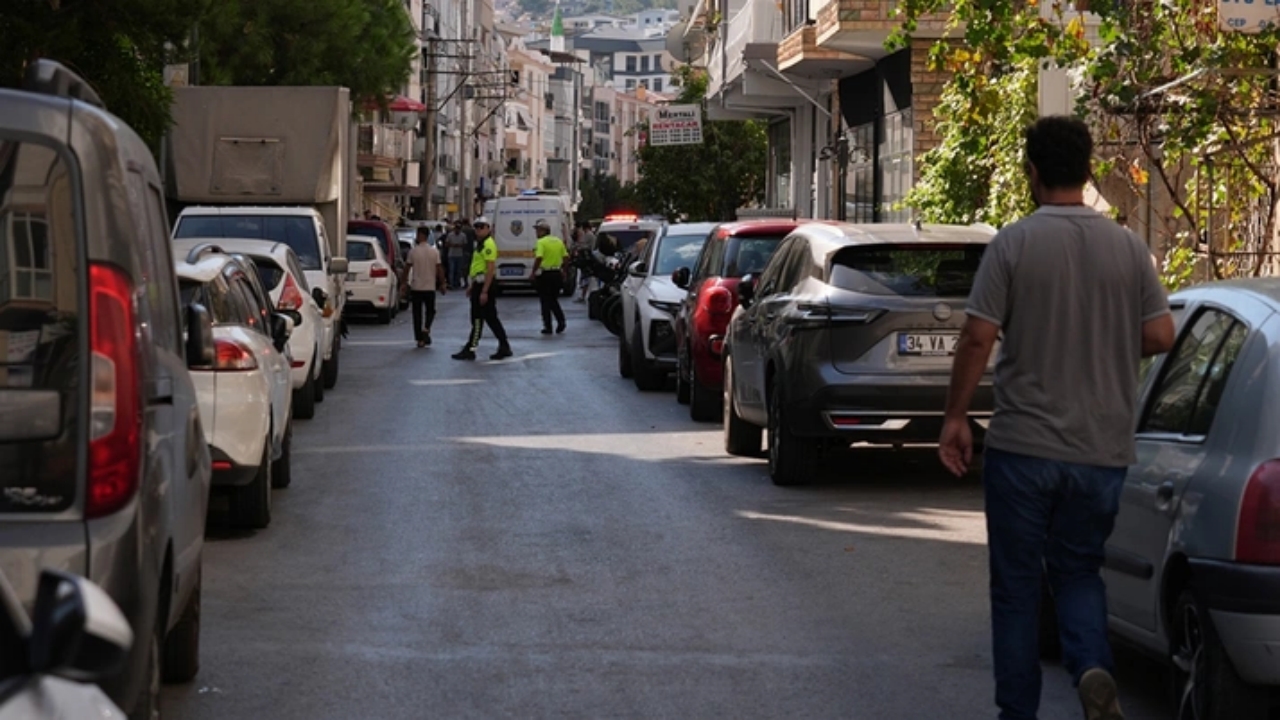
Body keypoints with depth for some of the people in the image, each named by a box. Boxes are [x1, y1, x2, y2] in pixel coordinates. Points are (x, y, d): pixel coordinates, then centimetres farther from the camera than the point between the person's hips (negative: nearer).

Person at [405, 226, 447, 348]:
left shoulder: (413, 251, -7)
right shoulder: (435, 252, -4)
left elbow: (407, 268, -3)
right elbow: (439, 269, -3)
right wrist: (442, 284, 6)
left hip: (416, 287, -1)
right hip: (430, 287, 1)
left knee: (417, 313, 7)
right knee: (430, 311, 15)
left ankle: (420, 339, 5)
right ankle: (426, 329, -12)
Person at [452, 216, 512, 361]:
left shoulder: (488, 244, -15)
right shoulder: (481, 244, 17)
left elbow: (490, 269, -22)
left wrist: (484, 291, -25)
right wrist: (472, 286, 24)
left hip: (485, 284, -11)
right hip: (479, 284, 11)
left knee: (478, 318, -6)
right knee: (491, 318, 11)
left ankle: (470, 350, -2)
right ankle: (504, 348, 13)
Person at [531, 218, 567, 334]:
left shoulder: (541, 242, -12)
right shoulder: (559, 241, 8)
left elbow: (539, 258, -23)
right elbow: (565, 257, 9)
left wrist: (533, 272, -14)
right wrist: (562, 270, 18)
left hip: (544, 275, -6)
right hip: (557, 273, 6)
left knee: (546, 301, 4)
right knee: (554, 300, 19)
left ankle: (548, 327, 5)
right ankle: (561, 320, 1)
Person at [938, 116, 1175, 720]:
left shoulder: (1014, 243, -9)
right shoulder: (1128, 248, 1)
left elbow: (978, 338, -12)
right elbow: (1160, 336, -1)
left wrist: (955, 417, -2)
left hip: (1023, 445, -3)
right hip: (1102, 449, 3)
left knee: (1016, 587, 9)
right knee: (1079, 571, 17)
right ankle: (1093, 667, -9)